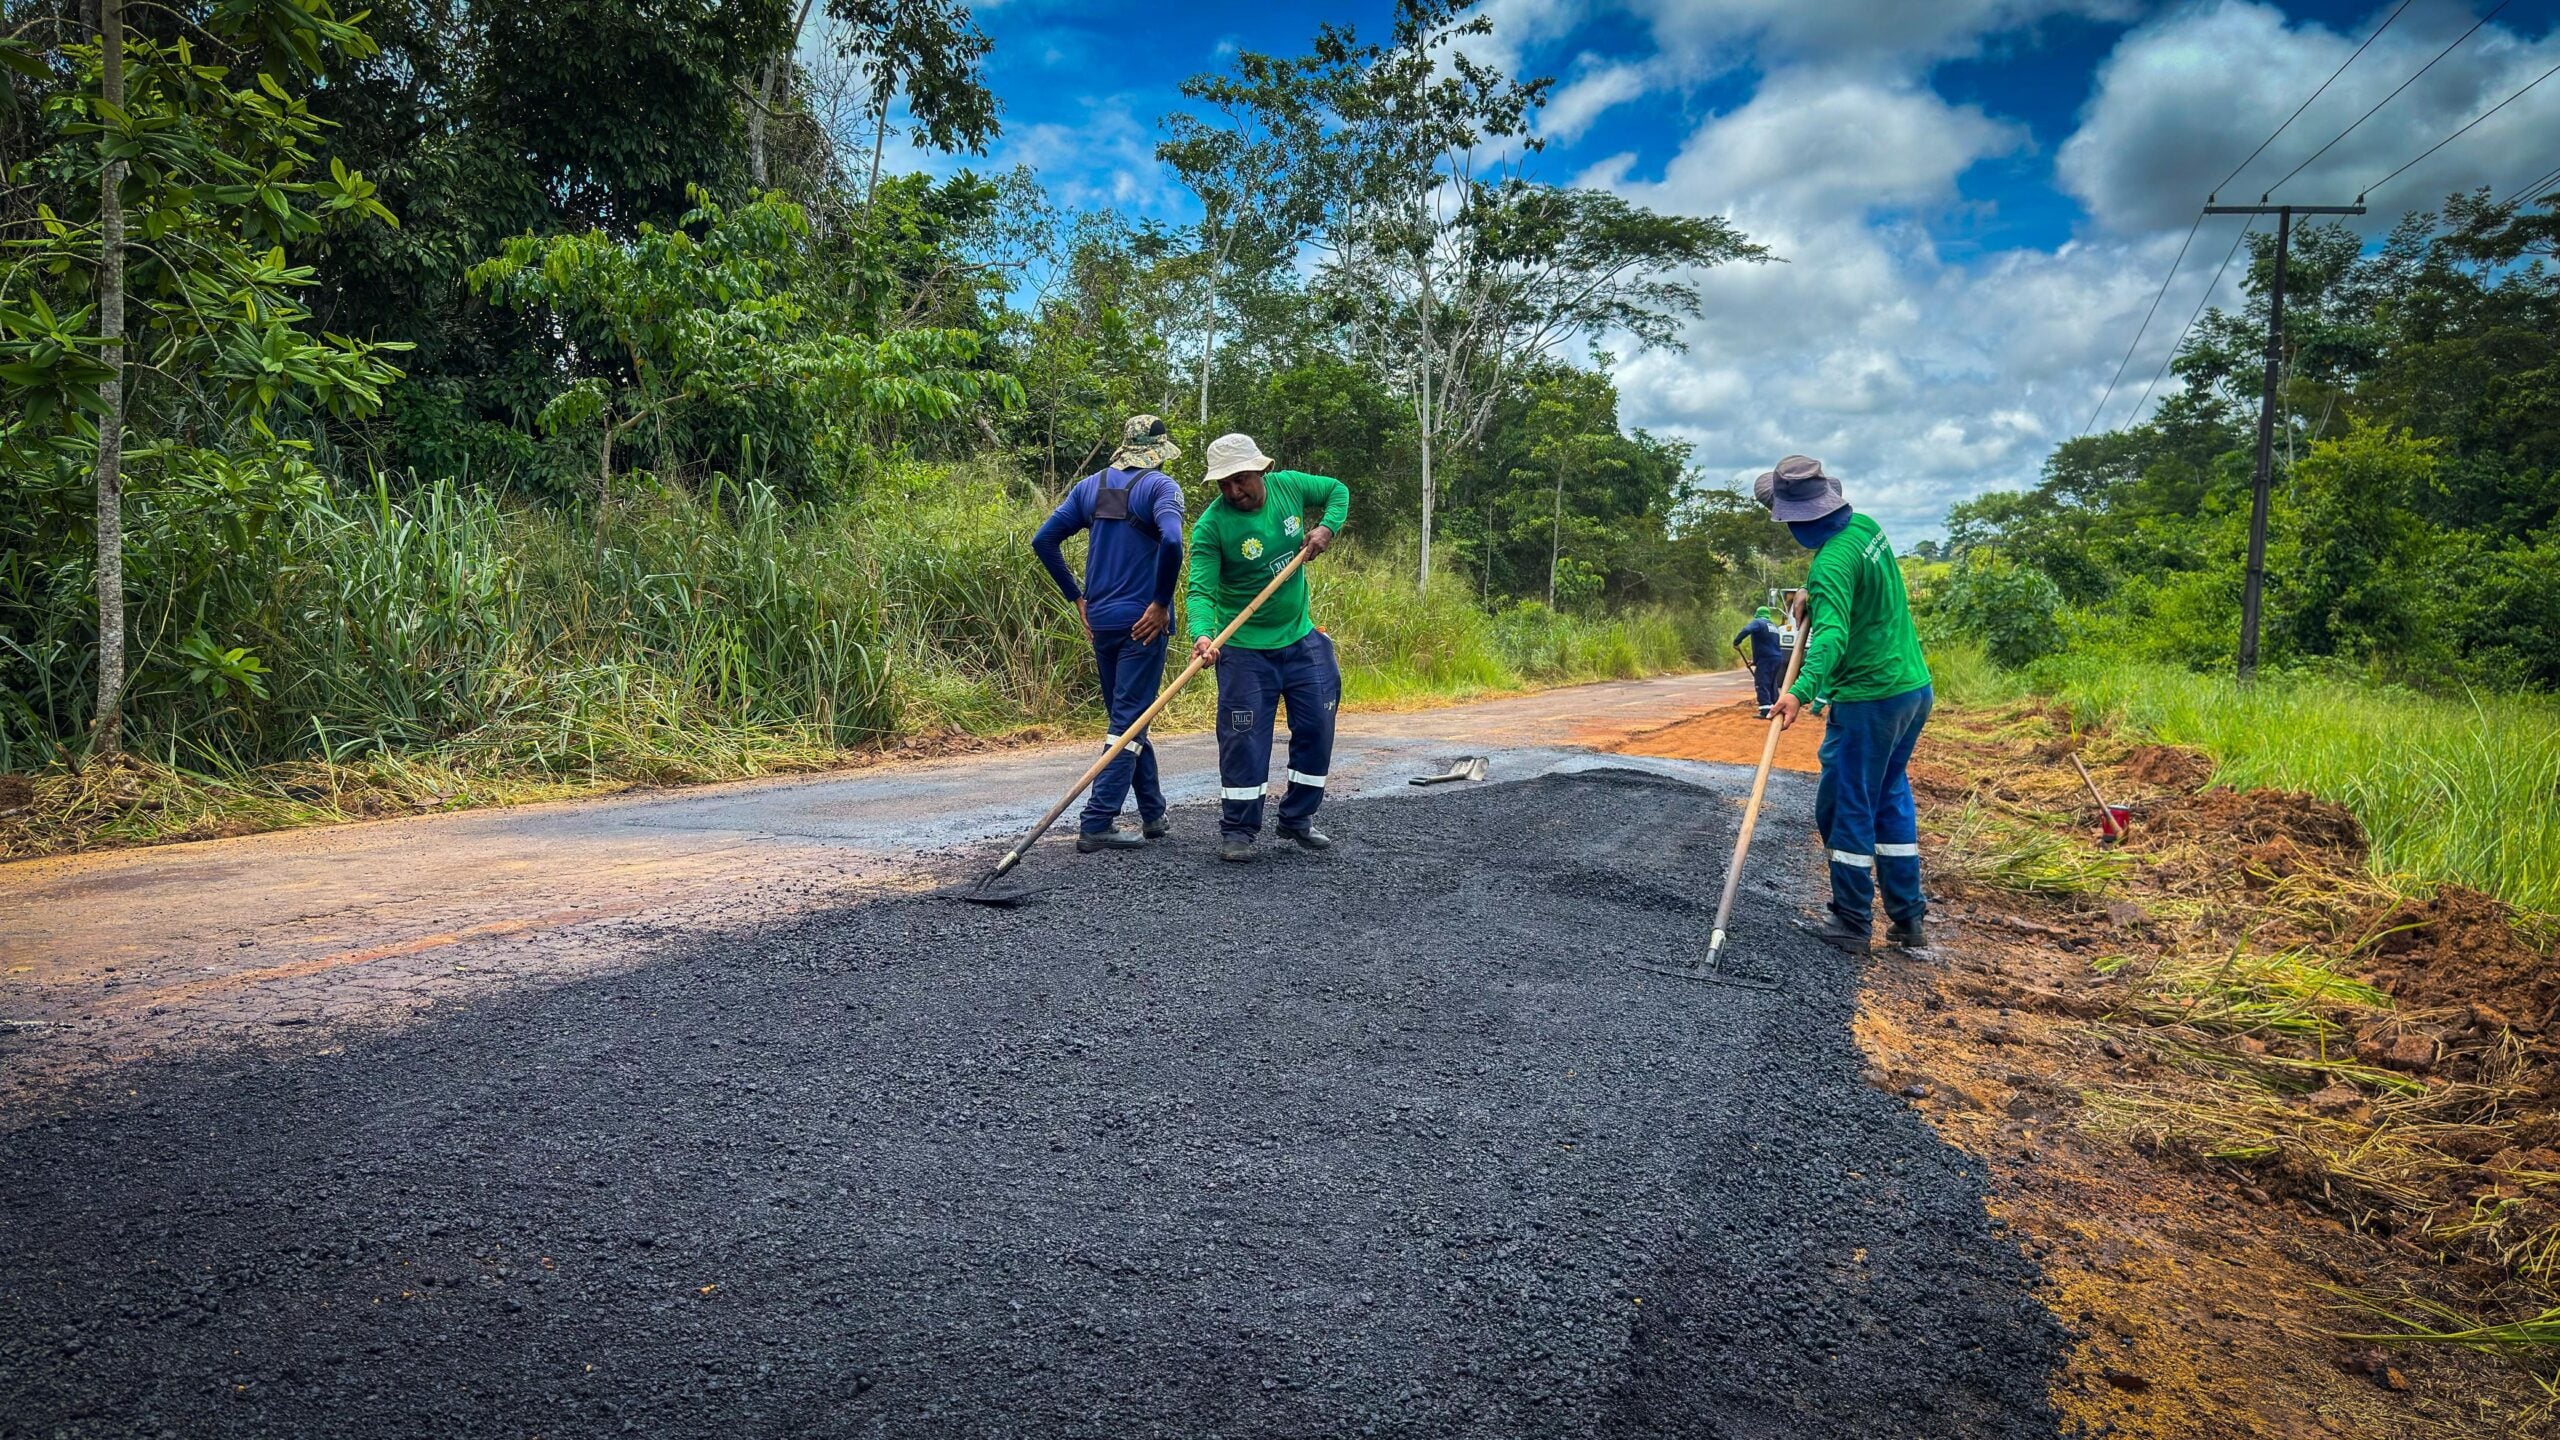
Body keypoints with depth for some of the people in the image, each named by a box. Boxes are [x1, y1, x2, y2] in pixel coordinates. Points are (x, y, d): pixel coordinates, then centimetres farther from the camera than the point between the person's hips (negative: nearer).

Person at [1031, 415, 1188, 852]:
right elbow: (1171, 541, -27)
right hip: (1142, 621, -6)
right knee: (1128, 722, -2)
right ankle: (1096, 824, -6)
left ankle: (1153, 814, 27)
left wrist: (1077, 598, 11)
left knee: (1126, 718, 17)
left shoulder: (1090, 486, 10)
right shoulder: (1160, 486, -7)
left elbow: (1043, 540, 7)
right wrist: (1161, 603, -16)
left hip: (1100, 620, 6)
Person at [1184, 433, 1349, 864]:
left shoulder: (1289, 486, -5)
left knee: (1316, 728, 8)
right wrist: (1202, 634, -42)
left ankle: (1297, 818, 23)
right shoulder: (1211, 525, -18)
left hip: (1300, 638, 5)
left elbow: (1338, 490, 13)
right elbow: (1201, 589, -23)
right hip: (1244, 648, -5)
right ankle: (1237, 830, 9)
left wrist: (1326, 528, -6)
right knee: (1244, 739, -5)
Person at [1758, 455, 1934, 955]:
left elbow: (1832, 635, -37)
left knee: (1845, 806, 3)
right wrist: (1814, 597, 15)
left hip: (1869, 700, -9)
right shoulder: (1866, 526, 6)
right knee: (1891, 797, 18)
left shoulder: (1832, 563, -22)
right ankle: (1907, 919, 23)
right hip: (1914, 688, 9)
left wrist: (1802, 692, -49)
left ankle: (1852, 924, 11)